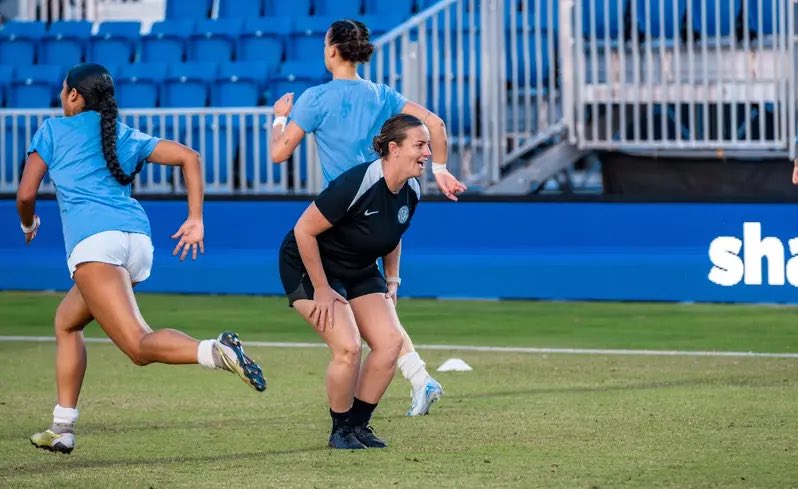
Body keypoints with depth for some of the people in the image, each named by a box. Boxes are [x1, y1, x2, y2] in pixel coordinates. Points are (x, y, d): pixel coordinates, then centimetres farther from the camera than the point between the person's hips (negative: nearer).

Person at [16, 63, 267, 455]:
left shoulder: (53, 130, 14)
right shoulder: (128, 137, 25)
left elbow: (26, 194, 13)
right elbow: (189, 157, 16)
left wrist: (28, 223, 35)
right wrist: (195, 220, 15)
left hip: (94, 240, -7)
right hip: (138, 238, 7)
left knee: (140, 346, -19)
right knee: (66, 321, 27)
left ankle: (215, 351, -48)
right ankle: (62, 428, 24)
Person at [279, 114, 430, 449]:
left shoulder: (410, 193, -6)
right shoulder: (356, 184, -30)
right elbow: (304, 230, -26)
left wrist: (391, 282, 9)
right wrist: (321, 290, -21)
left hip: (359, 271, 8)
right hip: (309, 267, -8)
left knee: (391, 340, -8)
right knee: (348, 347, -21)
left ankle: (357, 424, 6)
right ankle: (340, 431, 0)